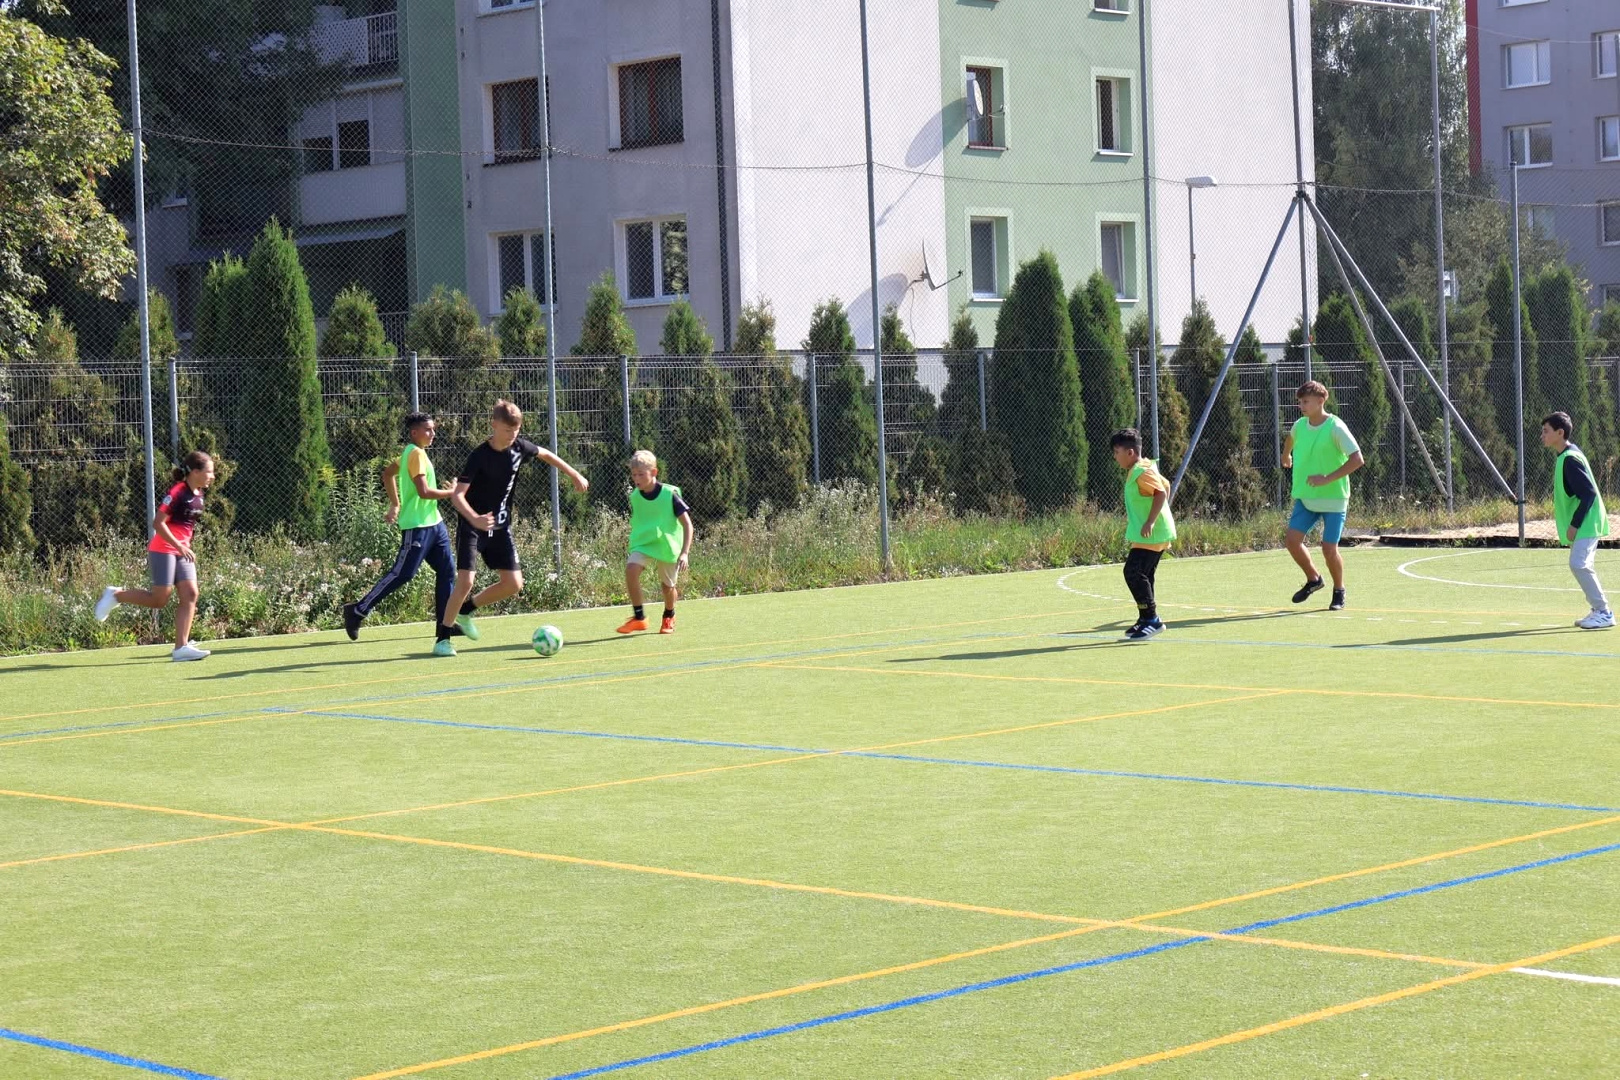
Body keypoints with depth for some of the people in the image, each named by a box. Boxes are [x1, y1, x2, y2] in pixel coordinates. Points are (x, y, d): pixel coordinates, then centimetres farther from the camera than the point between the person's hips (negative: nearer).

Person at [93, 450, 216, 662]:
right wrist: (180, 547, -22)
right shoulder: (177, 492, -17)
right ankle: (115, 595, 15)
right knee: (160, 600, -6)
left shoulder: (198, 495, 9)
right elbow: (158, 523, -19)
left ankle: (181, 647, -9)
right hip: (163, 550, -8)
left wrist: (185, 546, 17)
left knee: (190, 594, -6)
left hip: (182, 551, 8)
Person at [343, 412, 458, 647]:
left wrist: (395, 504, 27)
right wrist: (452, 493, -10)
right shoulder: (416, 454, -15)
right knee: (402, 574, -11)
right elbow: (424, 491, -22)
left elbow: (388, 473, 27)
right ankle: (358, 611, -8)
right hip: (417, 525, -10)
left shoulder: (410, 452, 15)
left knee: (447, 570, 8)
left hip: (433, 522, 10)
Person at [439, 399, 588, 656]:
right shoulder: (479, 456, -21)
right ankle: (443, 638, -5)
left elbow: (545, 454, 19)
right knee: (466, 580, -18)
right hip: (473, 526, -6)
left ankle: (465, 611, 23)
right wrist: (474, 518, -45)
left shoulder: (519, 448, -4)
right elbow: (457, 495, -28)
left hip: (501, 526, 6)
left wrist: (574, 475, 22)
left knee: (513, 584, 2)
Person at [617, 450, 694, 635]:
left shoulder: (670, 495, -16)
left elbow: (687, 524, -13)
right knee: (631, 569, -25)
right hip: (643, 545, 3)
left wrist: (685, 552, -21)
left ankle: (669, 617, 42)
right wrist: (633, 547, 21)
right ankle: (639, 617, -16)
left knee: (668, 586, 8)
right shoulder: (635, 497, -2)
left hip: (668, 547, -3)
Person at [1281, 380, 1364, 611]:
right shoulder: (1300, 425, 4)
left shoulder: (1335, 427, -15)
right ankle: (1313, 579, 15)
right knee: (1293, 539, -10)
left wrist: (1327, 479, -27)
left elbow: (1357, 460, -22)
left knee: (1329, 548, -8)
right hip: (1305, 497, 5)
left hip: (1333, 499, -5)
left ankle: (1339, 592, 17)